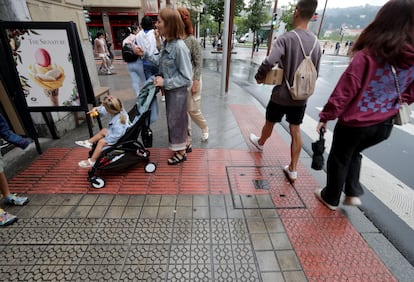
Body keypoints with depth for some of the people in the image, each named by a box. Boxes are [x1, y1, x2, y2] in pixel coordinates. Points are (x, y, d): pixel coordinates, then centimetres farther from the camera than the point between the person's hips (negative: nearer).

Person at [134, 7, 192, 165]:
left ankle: (181, 153, 27)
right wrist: (145, 54, 5)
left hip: (177, 92, -8)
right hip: (169, 90, 8)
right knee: (173, 119, 20)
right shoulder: (167, 43, 2)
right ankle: (180, 146, 41)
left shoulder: (179, 47, -24)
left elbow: (186, 78, -24)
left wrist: (165, 82, -22)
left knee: (176, 121, 6)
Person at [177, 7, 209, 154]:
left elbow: (198, 63, -9)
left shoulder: (192, 41, -10)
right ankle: (187, 139, 24)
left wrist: (196, 83, -14)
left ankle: (204, 128, 36)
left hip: (190, 80, -4)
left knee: (193, 111, 4)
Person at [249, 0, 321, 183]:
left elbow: (268, 63, -30)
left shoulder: (286, 38, -16)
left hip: (281, 95, -4)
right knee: (295, 131, 11)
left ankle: (260, 143, 49)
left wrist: (259, 77, -11)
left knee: (270, 123, 20)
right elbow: (315, 73, 10)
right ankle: (293, 170, 17)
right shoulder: (316, 42, 3)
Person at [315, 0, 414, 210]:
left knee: (339, 160, 16)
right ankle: (353, 193, 31)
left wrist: (325, 116, -8)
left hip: (355, 123, -5)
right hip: (384, 126, 5)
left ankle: (331, 198, 33)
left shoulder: (367, 56, -20)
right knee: (354, 154, 31)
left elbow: (343, 92, -19)